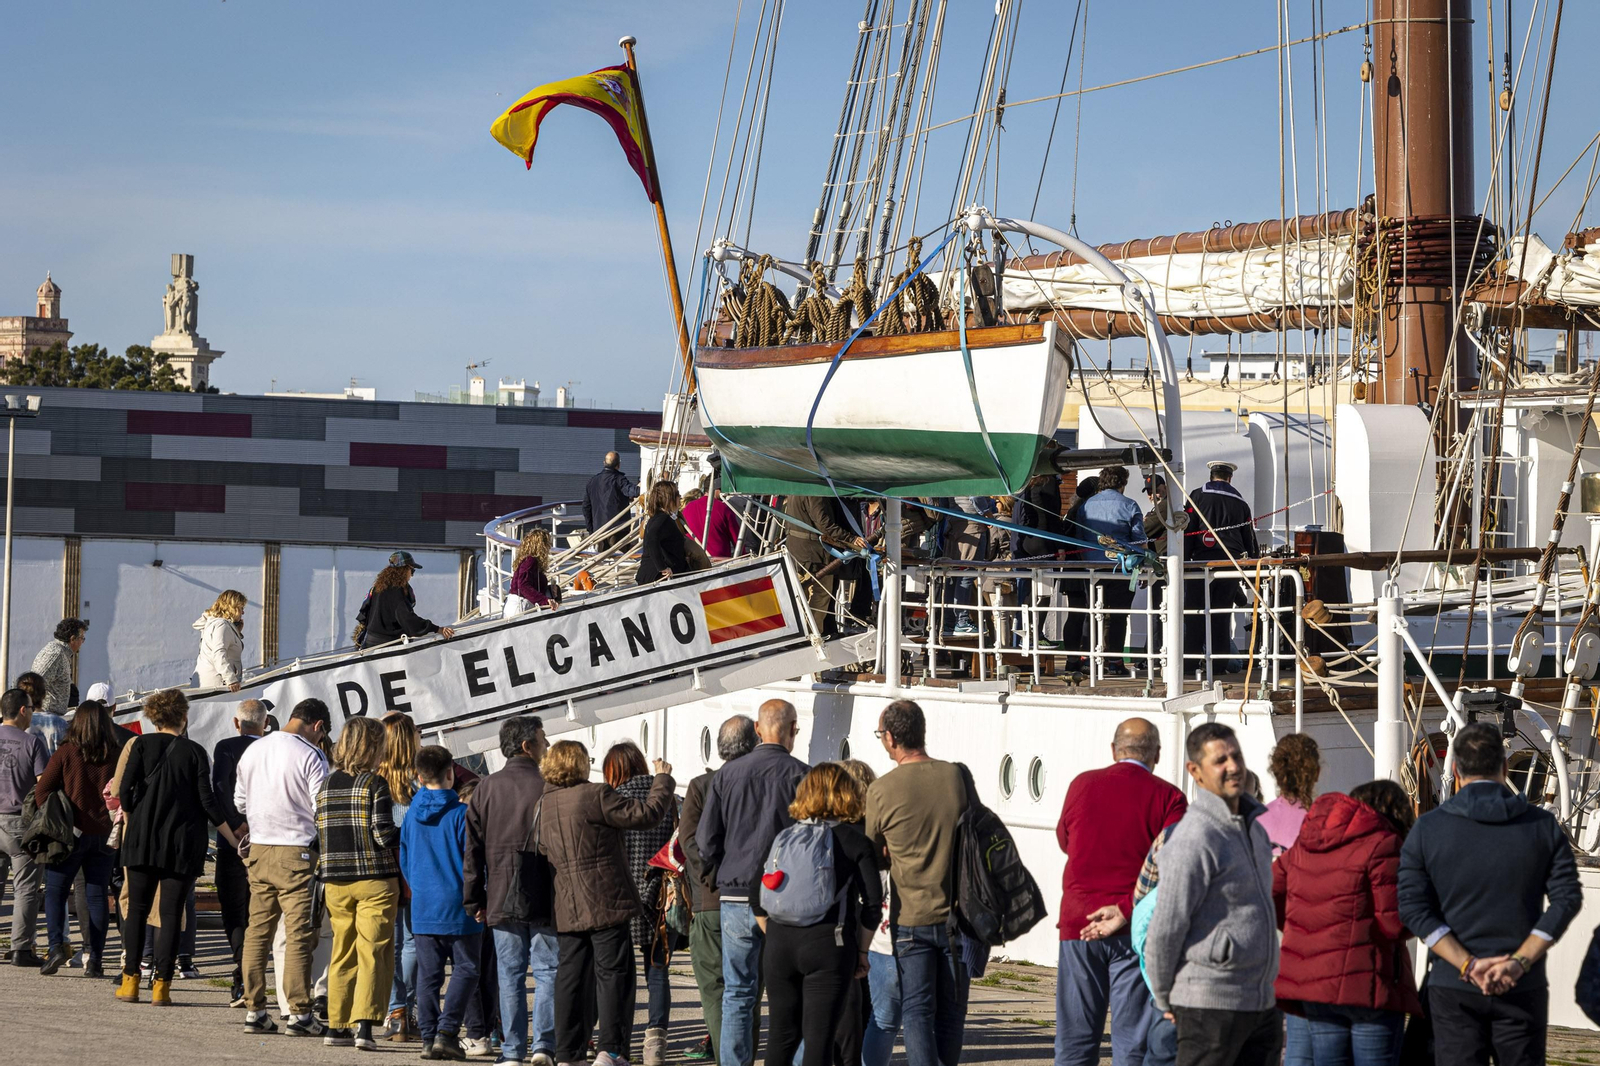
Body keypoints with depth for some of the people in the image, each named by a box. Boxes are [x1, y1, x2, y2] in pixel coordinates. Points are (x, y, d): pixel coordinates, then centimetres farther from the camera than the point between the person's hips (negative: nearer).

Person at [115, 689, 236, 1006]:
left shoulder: (142, 745, 2)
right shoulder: (195, 752, 0)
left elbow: (125, 792, -5)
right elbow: (207, 802, -4)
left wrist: (130, 823, 14)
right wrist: (235, 840, 2)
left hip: (143, 837, 1)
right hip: (184, 841, -1)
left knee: (137, 909, 10)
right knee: (172, 913, 3)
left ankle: (130, 981, 5)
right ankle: (161, 986, -2)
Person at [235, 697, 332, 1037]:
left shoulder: (252, 751, 9)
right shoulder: (310, 756, -12)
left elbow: (240, 802, 18)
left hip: (259, 851, 6)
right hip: (297, 854, -6)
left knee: (257, 931, 10)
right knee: (299, 935, -3)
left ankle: (255, 1010, 12)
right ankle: (299, 1013, -3)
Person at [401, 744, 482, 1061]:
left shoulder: (412, 815, 5)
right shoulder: (460, 813, -11)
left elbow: (404, 860, 12)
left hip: (422, 907, 5)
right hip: (458, 909, -5)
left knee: (428, 974, 9)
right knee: (466, 970, 3)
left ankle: (428, 1036, 7)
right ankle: (446, 1031, -9)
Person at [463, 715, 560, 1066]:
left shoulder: (486, 788, 5)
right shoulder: (548, 787, -7)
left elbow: (473, 849, 6)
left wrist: (474, 899, 11)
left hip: (501, 899, 3)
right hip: (544, 899, -3)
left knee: (510, 974, 6)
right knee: (547, 970, 3)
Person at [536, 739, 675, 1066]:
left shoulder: (544, 804, 10)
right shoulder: (595, 795, -12)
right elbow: (648, 813, -11)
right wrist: (662, 780, 4)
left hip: (567, 910, 6)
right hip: (606, 903, -6)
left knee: (572, 977, 9)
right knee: (614, 974, -2)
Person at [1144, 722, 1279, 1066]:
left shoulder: (1253, 827, 14)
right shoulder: (1194, 839, -16)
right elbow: (1164, 930, -16)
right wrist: (1165, 1001, -6)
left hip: (1261, 1000, 9)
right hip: (1211, 1004, -9)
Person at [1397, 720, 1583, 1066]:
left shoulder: (1427, 828, 0)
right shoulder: (1544, 826, 2)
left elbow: (1413, 907, -7)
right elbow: (1567, 898, -5)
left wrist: (1467, 965, -11)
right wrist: (1520, 963, -11)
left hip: (1453, 986, 0)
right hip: (1524, 987, 1)